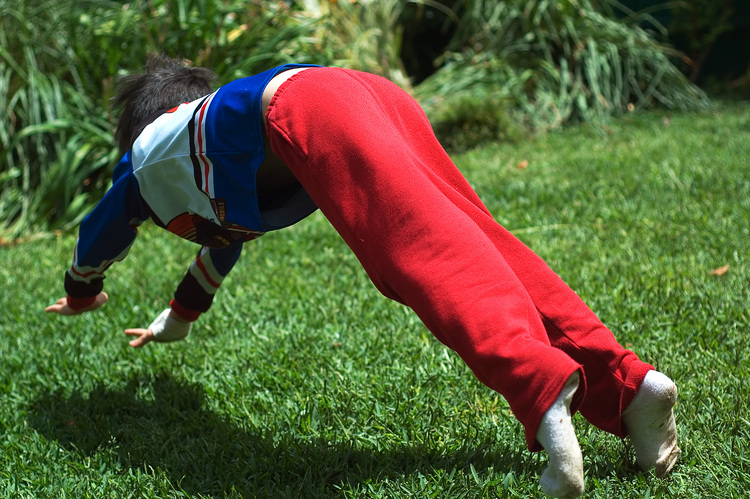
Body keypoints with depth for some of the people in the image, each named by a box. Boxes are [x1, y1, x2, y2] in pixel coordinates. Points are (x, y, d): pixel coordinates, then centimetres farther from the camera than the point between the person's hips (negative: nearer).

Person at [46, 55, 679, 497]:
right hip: (379, 95, 6)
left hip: (303, 106, -6)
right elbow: (225, 236, 66)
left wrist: (81, 293, 71)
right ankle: (626, 385, -18)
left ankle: (540, 380, -49)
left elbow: (100, 234, 50)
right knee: (480, 247, -4)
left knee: (424, 251, -26)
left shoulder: (148, 148, 34)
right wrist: (181, 315, 80)